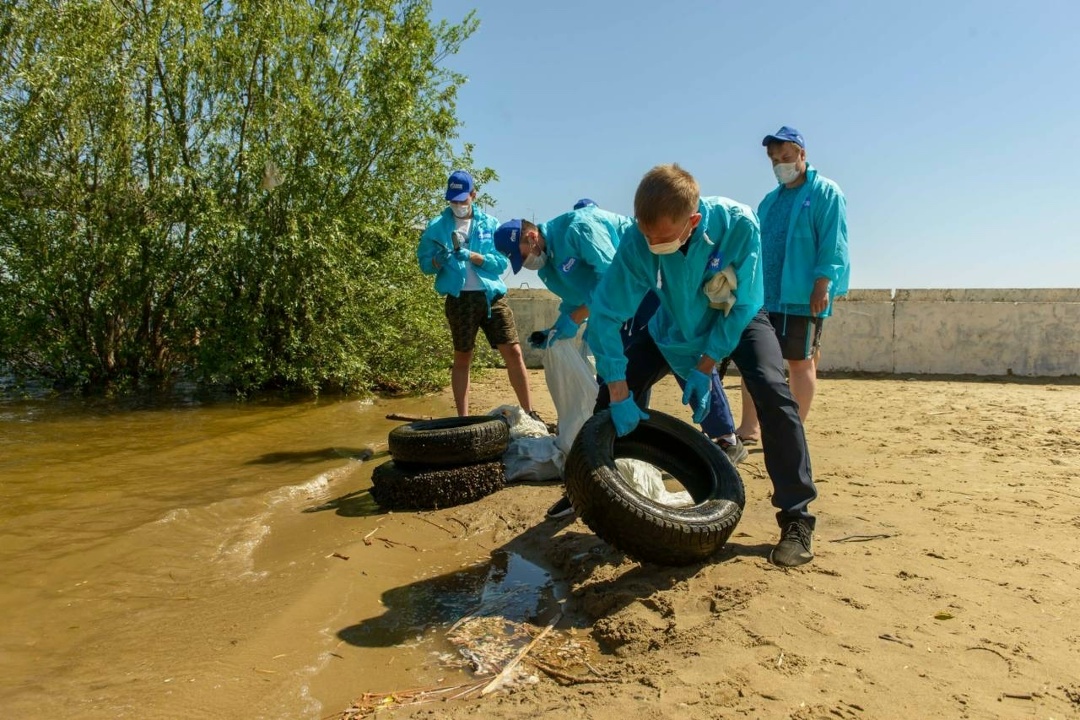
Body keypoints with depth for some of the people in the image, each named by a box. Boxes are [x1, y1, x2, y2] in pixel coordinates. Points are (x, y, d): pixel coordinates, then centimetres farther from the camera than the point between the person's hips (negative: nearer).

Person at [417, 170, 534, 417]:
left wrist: (472, 256, -16)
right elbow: (425, 264, 4)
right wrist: (438, 260, -18)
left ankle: (528, 413, 7)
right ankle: (463, 418, 17)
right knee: (462, 359, 8)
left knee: (514, 352, -3)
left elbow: (502, 262, -1)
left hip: (492, 296, 1)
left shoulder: (490, 224, 7)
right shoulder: (437, 226, 5)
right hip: (460, 299, -1)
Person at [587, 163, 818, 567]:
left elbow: (742, 305, -24)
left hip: (738, 320, -1)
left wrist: (704, 368, -24)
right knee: (610, 399, -6)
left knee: (772, 393, -27)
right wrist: (620, 394, -31)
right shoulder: (639, 240, -32)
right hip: (675, 325, 2)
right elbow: (606, 313, -29)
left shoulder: (738, 225, -35)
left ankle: (796, 518, -12)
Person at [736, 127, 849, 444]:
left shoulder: (825, 192, -2)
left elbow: (833, 245, -10)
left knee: (800, 361, 1)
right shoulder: (770, 200, 19)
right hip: (764, 296, 7)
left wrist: (822, 286, -19)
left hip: (802, 297, -7)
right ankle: (748, 429, 13)